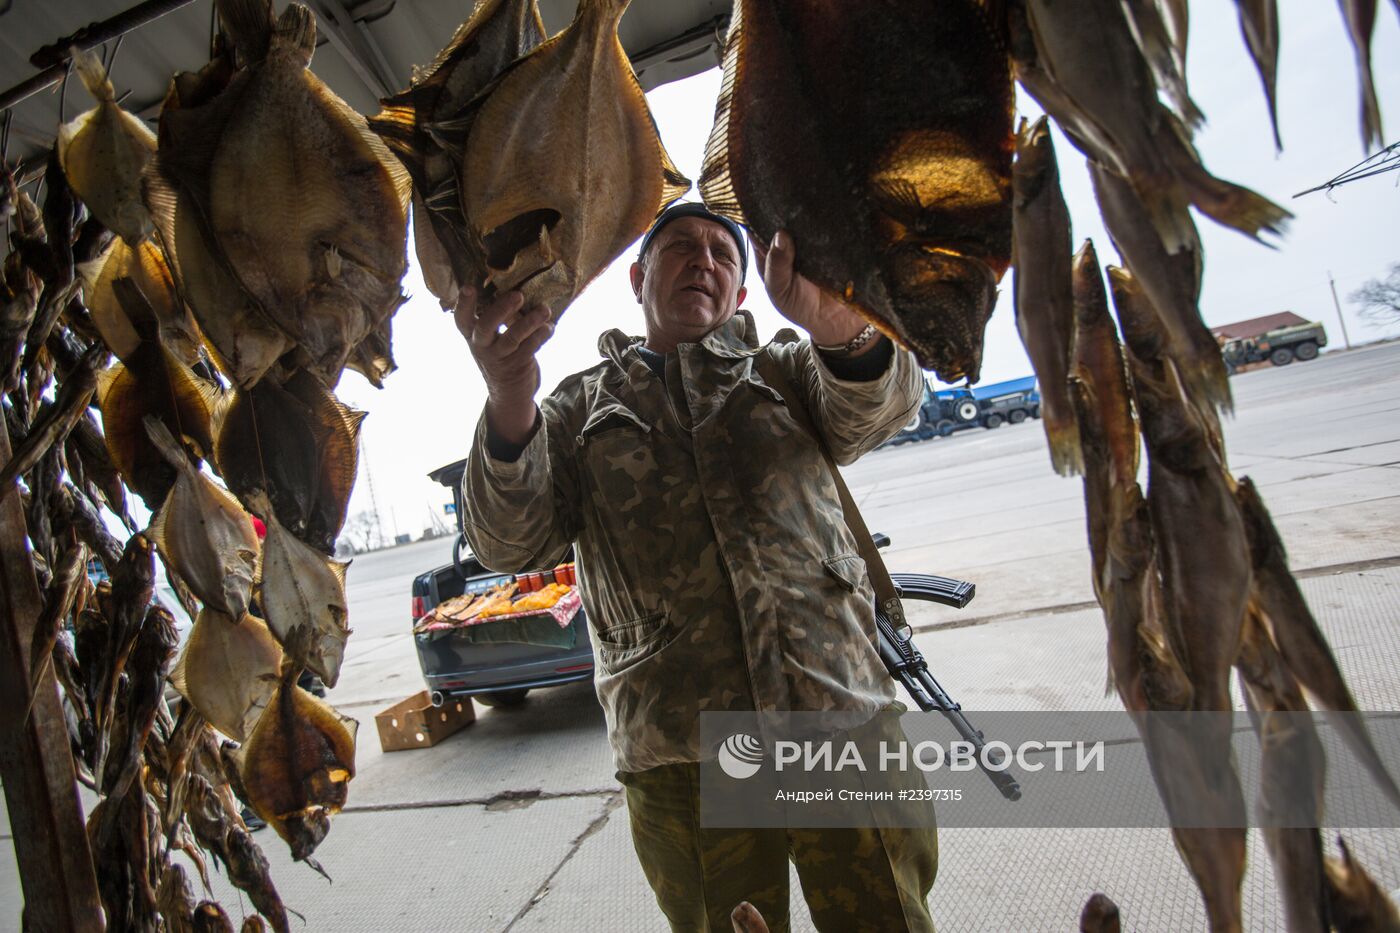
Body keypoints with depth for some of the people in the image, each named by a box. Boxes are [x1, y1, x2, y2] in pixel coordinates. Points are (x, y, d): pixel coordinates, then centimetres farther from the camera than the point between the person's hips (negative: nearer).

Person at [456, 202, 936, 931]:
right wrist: (510, 406, -21)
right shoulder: (579, 408, 12)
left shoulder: (781, 369, 14)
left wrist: (841, 331, -32)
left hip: (841, 715, 1)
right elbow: (511, 543, -2)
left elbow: (872, 409, -8)